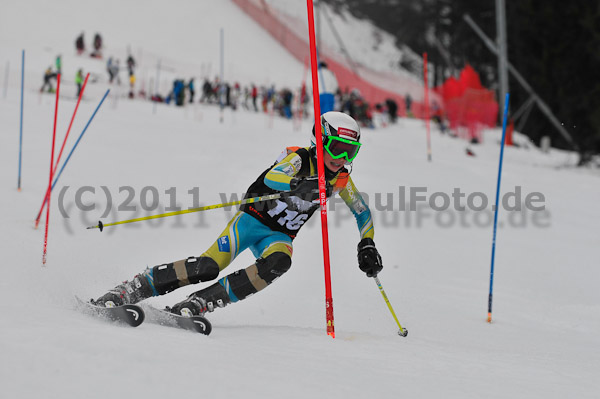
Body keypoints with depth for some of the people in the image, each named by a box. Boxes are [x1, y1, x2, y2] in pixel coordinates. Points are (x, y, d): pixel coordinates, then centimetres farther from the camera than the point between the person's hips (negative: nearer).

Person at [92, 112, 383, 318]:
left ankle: (199, 303, -34)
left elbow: (363, 213, 16)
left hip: (280, 236, 4)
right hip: (253, 219, -4)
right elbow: (272, 178, -38)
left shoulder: (341, 178, 0)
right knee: (209, 266, -27)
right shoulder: (299, 159, -16)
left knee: (279, 262, -33)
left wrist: (367, 245, 3)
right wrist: (300, 187, -56)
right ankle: (130, 290, -17)